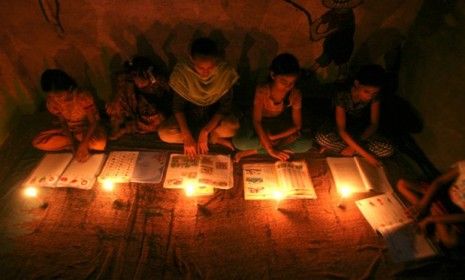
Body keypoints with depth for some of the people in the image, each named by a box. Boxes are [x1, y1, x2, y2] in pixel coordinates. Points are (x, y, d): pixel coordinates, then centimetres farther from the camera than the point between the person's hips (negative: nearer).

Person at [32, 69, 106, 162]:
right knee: (38, 142, -15)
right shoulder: (52, 101, -12)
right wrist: (73, 142, -20)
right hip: (70, 131, 4)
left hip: (89, 129, -4)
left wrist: (84, 144, -33)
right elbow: (63, 123, -4)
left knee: (100, 144, -38)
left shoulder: (84, 97, -26)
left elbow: (93, 122, -22)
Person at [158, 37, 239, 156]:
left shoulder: (225, 72, -22)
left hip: (215, 115, -2)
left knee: (232, 127, -34)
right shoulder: (181, 72, -22)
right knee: (164, 133, -25)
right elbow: (178, 106, -17)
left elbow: (226, 106, -19)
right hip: (190, 114, 2)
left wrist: (205, 131, -27)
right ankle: (214, 139, -13)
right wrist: (187, 136, -28)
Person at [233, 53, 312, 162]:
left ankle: (253, 151, -21)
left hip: (280, 124, 4)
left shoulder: (295, 94, -21)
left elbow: (297, 125, -17)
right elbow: (256, 121, -32)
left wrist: (271, 137, -27)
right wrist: (271, 150, -36)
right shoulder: (262, 91, -29)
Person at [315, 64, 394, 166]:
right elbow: (341, 130, -32)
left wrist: (357, 143, -29)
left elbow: (374, 124, -13)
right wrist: (365, 153, -37)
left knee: (388, 149, -23)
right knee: (321, 138, -36)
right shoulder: (342, 96, -28)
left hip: (361, 130, 4)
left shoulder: (374, 96, -17)